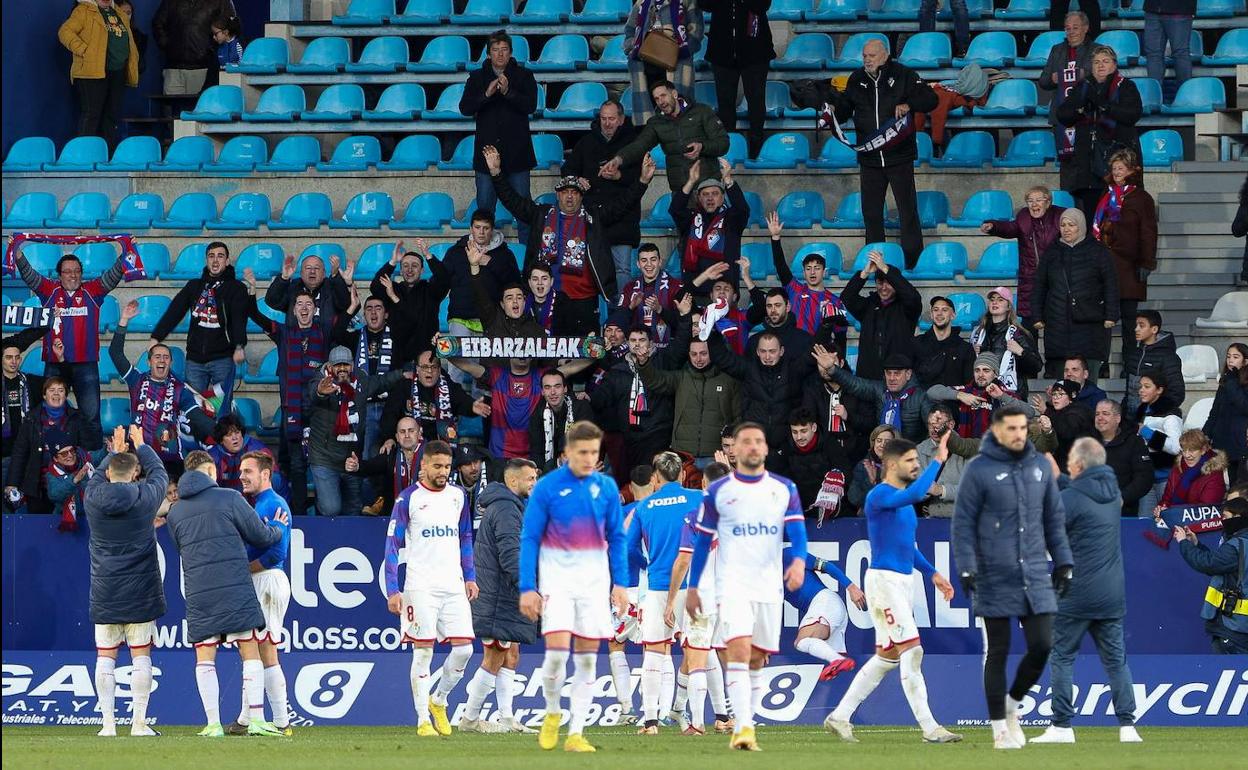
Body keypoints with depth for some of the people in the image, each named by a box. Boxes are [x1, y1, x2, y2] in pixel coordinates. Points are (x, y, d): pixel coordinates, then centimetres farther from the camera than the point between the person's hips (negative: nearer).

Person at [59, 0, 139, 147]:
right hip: (93, 73, -7)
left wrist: (132, 70, 15)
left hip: (118, 74, 7)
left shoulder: (120, 15, 21)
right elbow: (65, 32, -12)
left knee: (113, 116, 8)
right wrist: (84, 51, -18)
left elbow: (130, 43, 27)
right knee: (91, 114, -8)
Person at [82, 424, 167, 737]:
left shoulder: (93, 498, -2)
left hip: (104, 591, 2)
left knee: (105, 656, 4)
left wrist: (114, 452, 36)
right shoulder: (145, 497, -6)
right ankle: (139, 723, -1)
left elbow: (98, 474, 22)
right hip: (141, 591, -2)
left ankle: (108, 723, 2)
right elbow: (159, 473, 15)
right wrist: (141, 446, 29)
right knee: (141, 655, 1)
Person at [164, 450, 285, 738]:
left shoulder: (175, 512, 12)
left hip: (197, 592, 3)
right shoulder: (229, 498, 0)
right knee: (250, 651, 2)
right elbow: (260, 536, 4)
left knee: (204, 657, 6)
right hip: (236, 588, -3)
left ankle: (213, 724, 0)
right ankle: (256, 720, -4)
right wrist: (278, 529, 28)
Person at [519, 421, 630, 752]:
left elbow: (616, 538, 10)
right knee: (557, 650, -14)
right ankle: (552, 713, 13)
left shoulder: (606, 487, 3)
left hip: (594, 577, 3)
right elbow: (529, 539, -3)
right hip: (557, 575, -3)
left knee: (587, 658, 1)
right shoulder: (547, 487, -6)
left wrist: (620, 582, 3)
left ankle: (576, 734, 5)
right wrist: (527, 588, -8)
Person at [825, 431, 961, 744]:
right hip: (883, 579, -10)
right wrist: (938, 461, -25)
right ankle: (929, 728, -12)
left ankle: (839, 717, 18)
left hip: (904, 580, 10)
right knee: (911, 650, -12)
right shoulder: (879, 496, -13)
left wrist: (932, 573, 17)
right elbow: (916, 493, -32)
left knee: (887, 656, 11)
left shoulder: (904, 499, 17)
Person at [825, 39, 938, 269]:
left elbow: (930, 99, -6)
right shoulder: (856, 79, 8)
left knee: (907, 210, 0)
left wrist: (908, 105, -22)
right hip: (869, 158, 4)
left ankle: (913, 261, 7)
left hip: (899, 155, -4)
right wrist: (834, 109, -6)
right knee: (871, 211, 9)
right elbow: (844, 110, 16)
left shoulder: (903, 75, -4)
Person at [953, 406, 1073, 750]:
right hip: (995, 579, -4)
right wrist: (967, 568, -12)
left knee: (1041, 646, -2)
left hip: (1035, 577, 4)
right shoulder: (979, 470, -5)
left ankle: (1012, 704, 22)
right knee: (997, 653, 2)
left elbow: (1054, 518, 16)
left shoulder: (1041, 465, 9)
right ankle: (1000, 727, 11)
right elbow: (963, 523, -5)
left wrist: (1063, 562, 10)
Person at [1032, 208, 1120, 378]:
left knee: (1088, 369, -10)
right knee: (1055, 368, -2)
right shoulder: (1052, 253, 15)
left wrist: (1110, 316, -4)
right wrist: (1037, 317, 10)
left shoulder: (1097, 251, 6)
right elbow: (1040, 286, 17)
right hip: (1057, 323, 3)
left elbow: (1110, 285, 3)